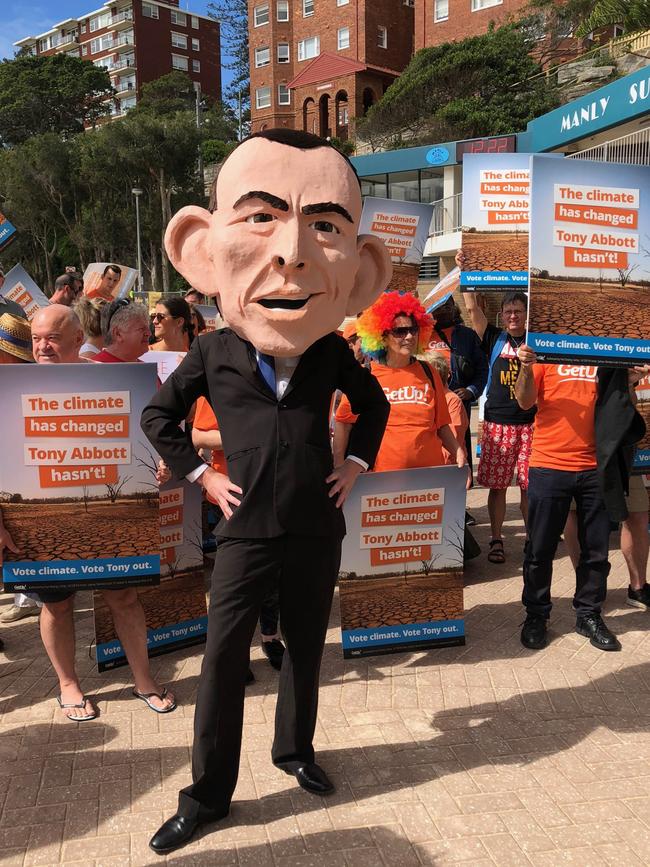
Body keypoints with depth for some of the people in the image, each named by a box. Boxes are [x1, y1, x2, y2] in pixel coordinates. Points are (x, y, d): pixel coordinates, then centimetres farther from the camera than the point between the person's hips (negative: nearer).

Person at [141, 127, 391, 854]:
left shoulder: (332, 352, -3)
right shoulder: (213, 353, -7)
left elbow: (374, 405, 16)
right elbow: (157, 417, 8)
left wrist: (356, 464, 7)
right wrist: (201, 476, 0)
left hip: (317, 530, 2)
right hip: (246, 533, -1)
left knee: (305, 650, 16)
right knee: (222, 662, 3)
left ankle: (295, 751, 39)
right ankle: (207, 795, 20)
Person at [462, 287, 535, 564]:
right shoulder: (495, 338, 6)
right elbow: (473, 308, 1)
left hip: (530, 423, 0)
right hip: (497, 423, 0)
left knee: (530, 485, 4)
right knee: (497, 485, 5)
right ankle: (496, 540, 16)